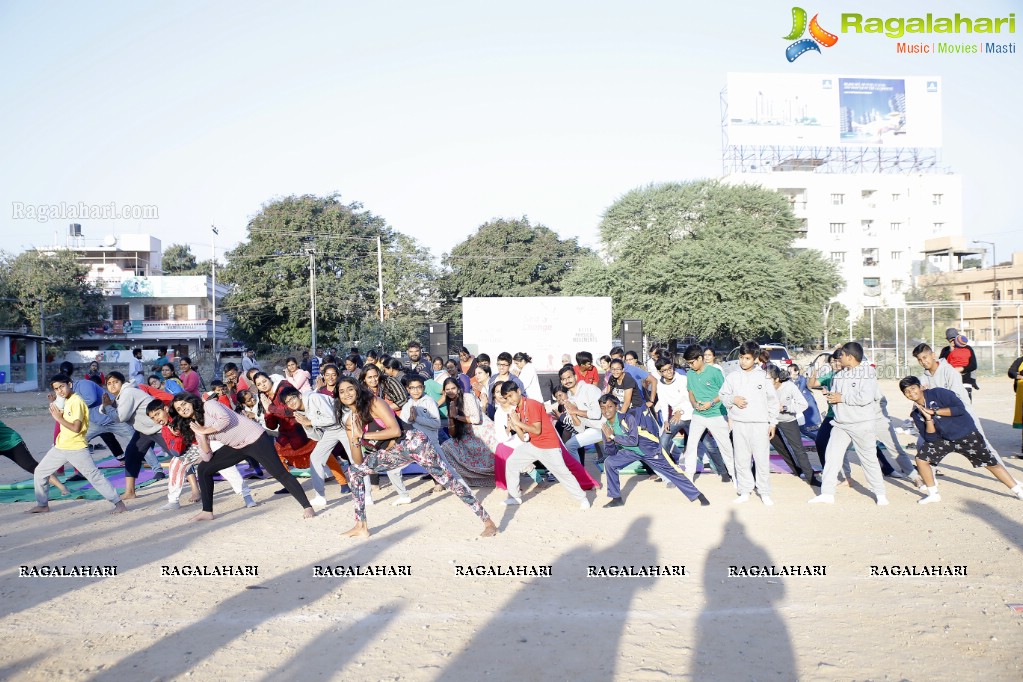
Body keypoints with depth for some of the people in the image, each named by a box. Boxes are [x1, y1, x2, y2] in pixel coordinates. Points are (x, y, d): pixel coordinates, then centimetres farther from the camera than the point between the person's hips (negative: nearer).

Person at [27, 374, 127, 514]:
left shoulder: (76, 402, -17)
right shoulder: (65, 401, 10)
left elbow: (76, 428, -24)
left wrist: (59, 417, -16)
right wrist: (53, 405, 2)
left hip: (77, 449, -9)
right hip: (60, 446, 9)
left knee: (94, 476, -8)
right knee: (39, 472, 13)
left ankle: (119, 503, -5)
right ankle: (42, 504, 27)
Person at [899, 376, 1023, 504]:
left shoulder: (937, 393, -18)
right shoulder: (916, 413, -4)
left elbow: (960, 408, -26)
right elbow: (930, 438, -6)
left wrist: (933, 411, -25)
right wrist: (928, 419, -20)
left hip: (966, 434, -4)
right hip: (943, 439, 4)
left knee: (991, 464, 4)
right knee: (921, 458, -11)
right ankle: (933, 494, 5)